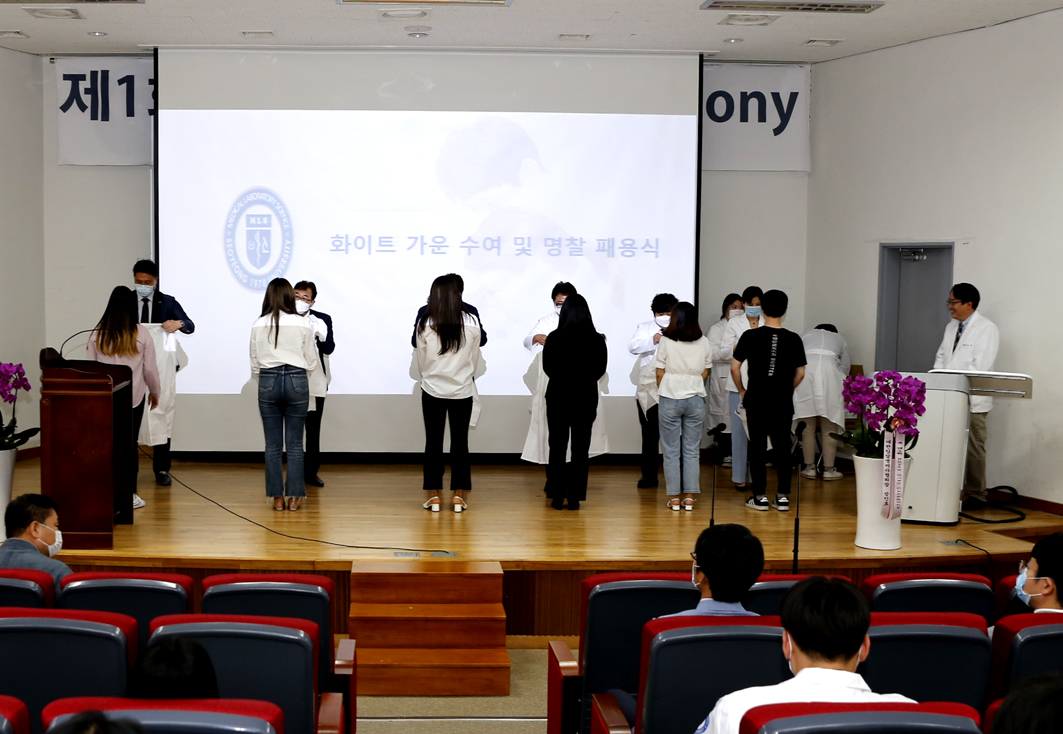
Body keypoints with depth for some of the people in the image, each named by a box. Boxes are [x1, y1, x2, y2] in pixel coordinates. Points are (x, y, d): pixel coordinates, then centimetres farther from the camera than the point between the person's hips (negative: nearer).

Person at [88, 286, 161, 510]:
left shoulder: (98, 334, -1)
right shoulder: (141, 334, -4)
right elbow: (150, 368, 1)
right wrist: (155, 392, 17)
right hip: (134, 396, -1)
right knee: (130, 443, 5)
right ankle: (130, 494, 7)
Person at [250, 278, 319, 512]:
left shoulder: (258, 325, 0)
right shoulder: (303, 324, -3)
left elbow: (254, 364, 6)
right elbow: (311, 362, 3)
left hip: (268, 381, 1)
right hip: (297, 381, -1)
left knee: (273, 445, 6)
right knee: (295, 444, 5)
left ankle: (277, 497, 8)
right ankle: (295, 497, 7)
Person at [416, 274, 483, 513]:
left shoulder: (425, 324, -9)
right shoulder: (471, 322, -8)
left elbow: (421, 362, 1)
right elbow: (475, 360, 3)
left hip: (433, 389, 0)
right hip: (462, 390, 0)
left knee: (433, 442, 7)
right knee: (460, 442, 7)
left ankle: (434, 496, 9)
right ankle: (458, 496, 8)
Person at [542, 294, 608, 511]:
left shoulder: (555, 338, -11)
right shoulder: (597, 340, -7)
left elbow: (548, 368, 0)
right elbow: (600, 369, 3)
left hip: (559, 396, -1)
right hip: (586, 397, 1)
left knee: (557, 447, 8)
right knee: (580, 448, 6)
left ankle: (557, 495, 7)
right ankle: (574, 497, 6)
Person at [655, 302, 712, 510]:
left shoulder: (666, 342, -8)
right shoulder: (703, 343, 0)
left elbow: (660, 373, -2)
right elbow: (705, 373, 7)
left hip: (670, 399, -2)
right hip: (695, 399, 2)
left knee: (671, 450, 5)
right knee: (692, 451, 8)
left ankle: (674, 498, 7)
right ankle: (689, 497, 9)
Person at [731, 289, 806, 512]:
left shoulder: (750, 337, -8)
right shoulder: (794, 339, -2)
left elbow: (734, 367, -5)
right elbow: (800, 373, 4)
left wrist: (742, 391, 8)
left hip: (756, 402, -1)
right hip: (783, 403, 2)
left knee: (758, 448, 5)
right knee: (782, 447, 9)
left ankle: (760, 496, 6)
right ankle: (783, 496, 10)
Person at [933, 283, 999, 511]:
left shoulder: (986, 329, -7)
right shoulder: (951, 327, 18)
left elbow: (980, 367, -15)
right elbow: (941, 358, 20)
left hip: (972, 400, -7)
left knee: (973, 448, -2)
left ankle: (976, 495, 6)